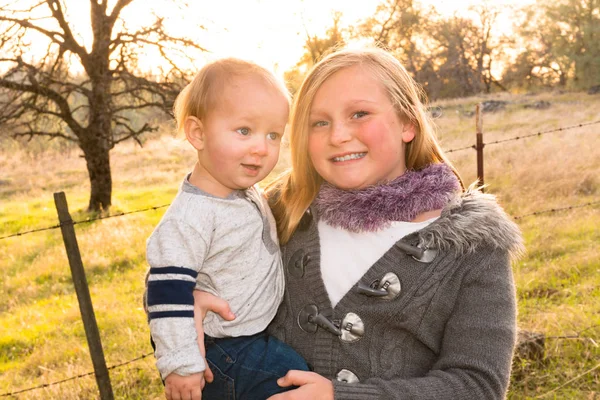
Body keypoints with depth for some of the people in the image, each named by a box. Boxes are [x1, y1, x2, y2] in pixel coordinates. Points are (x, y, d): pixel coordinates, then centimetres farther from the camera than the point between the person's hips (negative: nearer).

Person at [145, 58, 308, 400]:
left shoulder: (244, 190, -1)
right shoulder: (191, 216, -29)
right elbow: (169, 291, -27)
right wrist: (180, 365, -25)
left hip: (256, 337, 9)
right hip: (223, 357, -8)